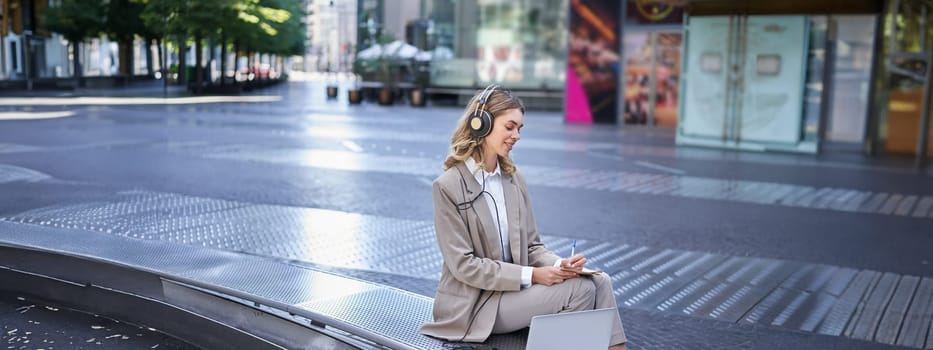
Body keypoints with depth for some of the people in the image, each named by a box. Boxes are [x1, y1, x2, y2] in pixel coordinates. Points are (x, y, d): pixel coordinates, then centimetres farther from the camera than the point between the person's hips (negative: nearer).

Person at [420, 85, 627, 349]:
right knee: (580, 288, -21)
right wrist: (531, 275, -20)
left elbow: (531, 246, 9)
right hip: (475, 303, -6)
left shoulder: (515, 179, 7)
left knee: (599, 281, -16)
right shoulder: (448, 186, -12)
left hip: (517, 289, 6)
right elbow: (464, 265, -15)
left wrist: (559, 265, -13)